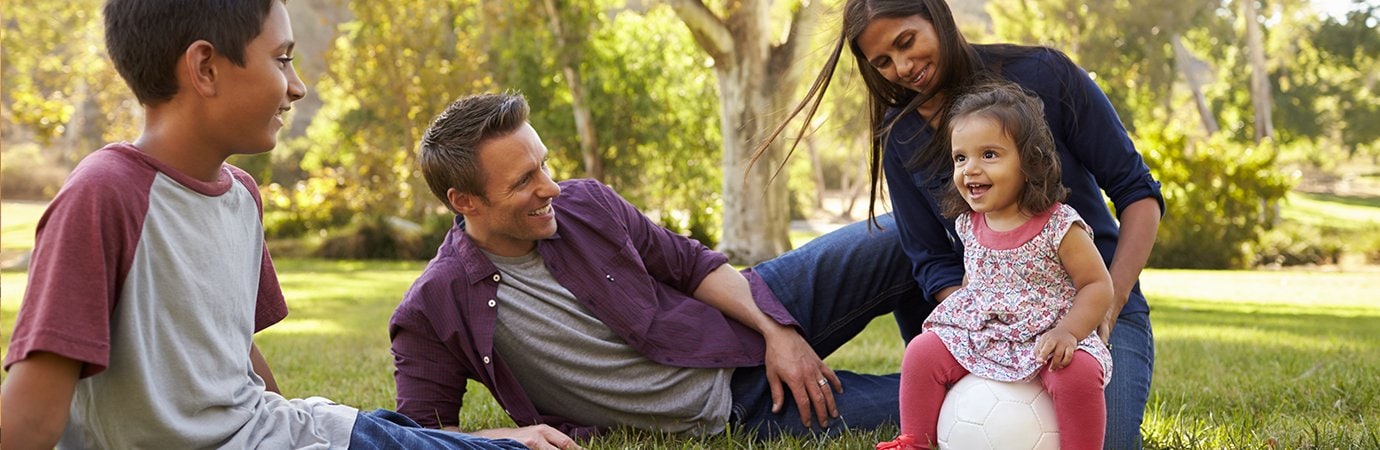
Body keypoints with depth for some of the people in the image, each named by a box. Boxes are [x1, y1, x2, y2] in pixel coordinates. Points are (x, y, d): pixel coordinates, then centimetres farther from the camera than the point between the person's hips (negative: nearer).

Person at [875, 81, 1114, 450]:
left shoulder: (1059, 226, -15)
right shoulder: (968, 224, 4)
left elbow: (1098, 285, -13)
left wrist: (1068, 331, -27)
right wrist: (958, 312, 10)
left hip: (1046, 339, -6)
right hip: (977, 337, 6)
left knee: (1078, 372, -32)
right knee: (922, 351, -7)